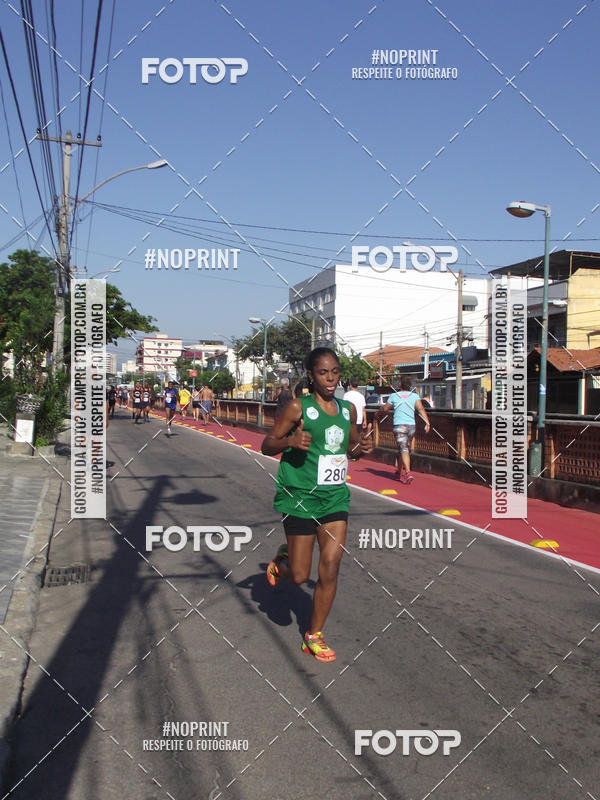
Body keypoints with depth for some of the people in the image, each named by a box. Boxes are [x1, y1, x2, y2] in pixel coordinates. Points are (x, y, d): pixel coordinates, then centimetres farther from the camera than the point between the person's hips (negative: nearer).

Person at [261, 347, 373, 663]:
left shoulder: (348, 409, 7)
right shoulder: (298, 407, -9)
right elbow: (267, 445, -5)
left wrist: (363, 445, 0)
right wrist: (289, 441, -26)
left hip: (335, 495, 4)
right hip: (300, 497, -4)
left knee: (331, 566, -1)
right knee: (299, 576, 2)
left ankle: (314, 636, 17)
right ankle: (281, 561, 39)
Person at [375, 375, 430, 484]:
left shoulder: (394, 396, 4)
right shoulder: (415, 396, 8)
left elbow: (385, 409, 13)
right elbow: (421, 409, -6)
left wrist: (377, 415, 33)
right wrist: (427, 422, -11)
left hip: (399, 426, -3)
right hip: (411, 426, 3)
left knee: (404, 450, -9)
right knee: (404, 449, 18)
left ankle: (408, 473, -26)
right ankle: (399, 472, 32)